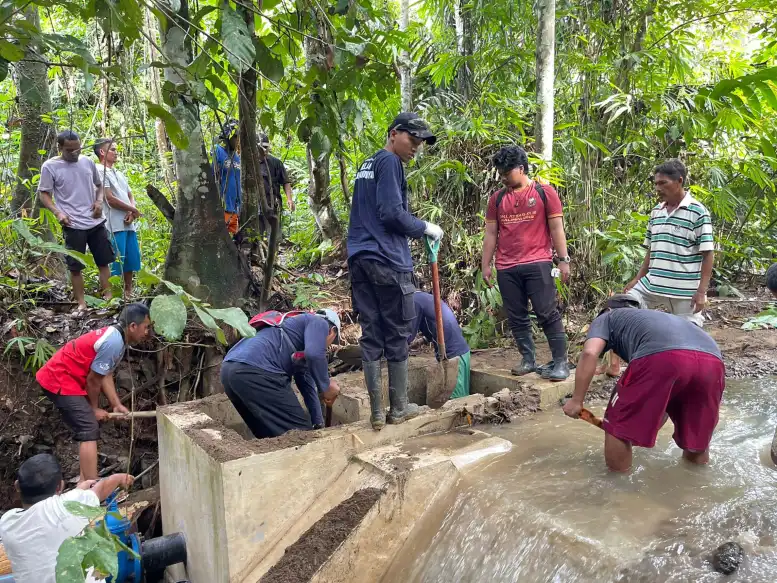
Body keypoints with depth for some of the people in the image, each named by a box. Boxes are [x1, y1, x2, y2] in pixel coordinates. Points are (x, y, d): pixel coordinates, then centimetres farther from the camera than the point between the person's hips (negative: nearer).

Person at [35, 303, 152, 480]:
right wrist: (94, 409, -3)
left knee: (88, 429, 15)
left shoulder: (113, 335, 8)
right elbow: (93, 380, -17)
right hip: (60, 381, -11)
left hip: (60, 377, 11)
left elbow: (106, 375, 10)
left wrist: (117, 405, 6)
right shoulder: (114, 342, -24)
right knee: (89, 431, -11)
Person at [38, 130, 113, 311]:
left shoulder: (87, 161, 7)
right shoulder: (50, 166, -5)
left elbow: (99, 185, 19)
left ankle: (108, 297, 18)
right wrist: (57, 212, -17)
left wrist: (99, 201, -1)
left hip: (96, 222, 4)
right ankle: (81, 303, 11)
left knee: (104, 261, 9)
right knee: (75, 266, 2)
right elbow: (44, 194, -2)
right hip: (73, 225, -4)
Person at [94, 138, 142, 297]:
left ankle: (128, 291, 23)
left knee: (132, 259, 12)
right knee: (115, 261, -8)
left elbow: (130, 196, 19)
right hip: (114, 225, -8)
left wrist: (131, 212, -3)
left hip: (128, 224, 8)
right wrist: (134, 210, -4)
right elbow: (109, 199, -13)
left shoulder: (119, 173, 22)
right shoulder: (99, 171, -5)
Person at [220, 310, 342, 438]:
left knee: (271, 436, 23)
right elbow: (314, 355, -10)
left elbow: (307, 386, 43)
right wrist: (326, 386, 4)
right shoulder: (319, 323, 12)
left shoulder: (300, 351, 37)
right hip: (255, 371, -10)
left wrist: (318, 424, 49)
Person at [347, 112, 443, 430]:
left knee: (371, 336, 6)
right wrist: (425, 228, -2)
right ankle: (399, 408, 13)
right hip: (388, 261, -8)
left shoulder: (367, 163, 22)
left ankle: (376, 412, 9)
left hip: (359, 260, 8)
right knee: (397, 336, 3)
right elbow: (392, 213, -15)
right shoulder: (390, 162, -6)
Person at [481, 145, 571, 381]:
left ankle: (560, 362, 2)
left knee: (547, 314, -4)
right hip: (506, 269, 4)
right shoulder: (497, 198, 12)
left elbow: (556, 228, 2)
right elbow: (491, 233, 13)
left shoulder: (544, 192, 3)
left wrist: (563, 260, -4)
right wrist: (485, 265, 8)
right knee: (517, 317, 7)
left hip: (537, 264, -4)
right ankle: (528, 359, 17)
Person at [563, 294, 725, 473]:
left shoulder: (606, 318, 31)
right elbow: (664, 397, 49)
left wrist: (576, 400, 14)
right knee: (697, 446, 28)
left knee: (618, 428, 16)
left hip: (661, 357, -6)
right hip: (711, 362, 7)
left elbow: (590, 353, 6)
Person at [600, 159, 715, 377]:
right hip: (652, 284, 6)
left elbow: (708, 253, -11)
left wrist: (702, 290, -16)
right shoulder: (656, 211, 8)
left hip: (685, 290, -6)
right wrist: (638, 278, 14)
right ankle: (614, 365, 8)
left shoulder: (697, 212, -10)